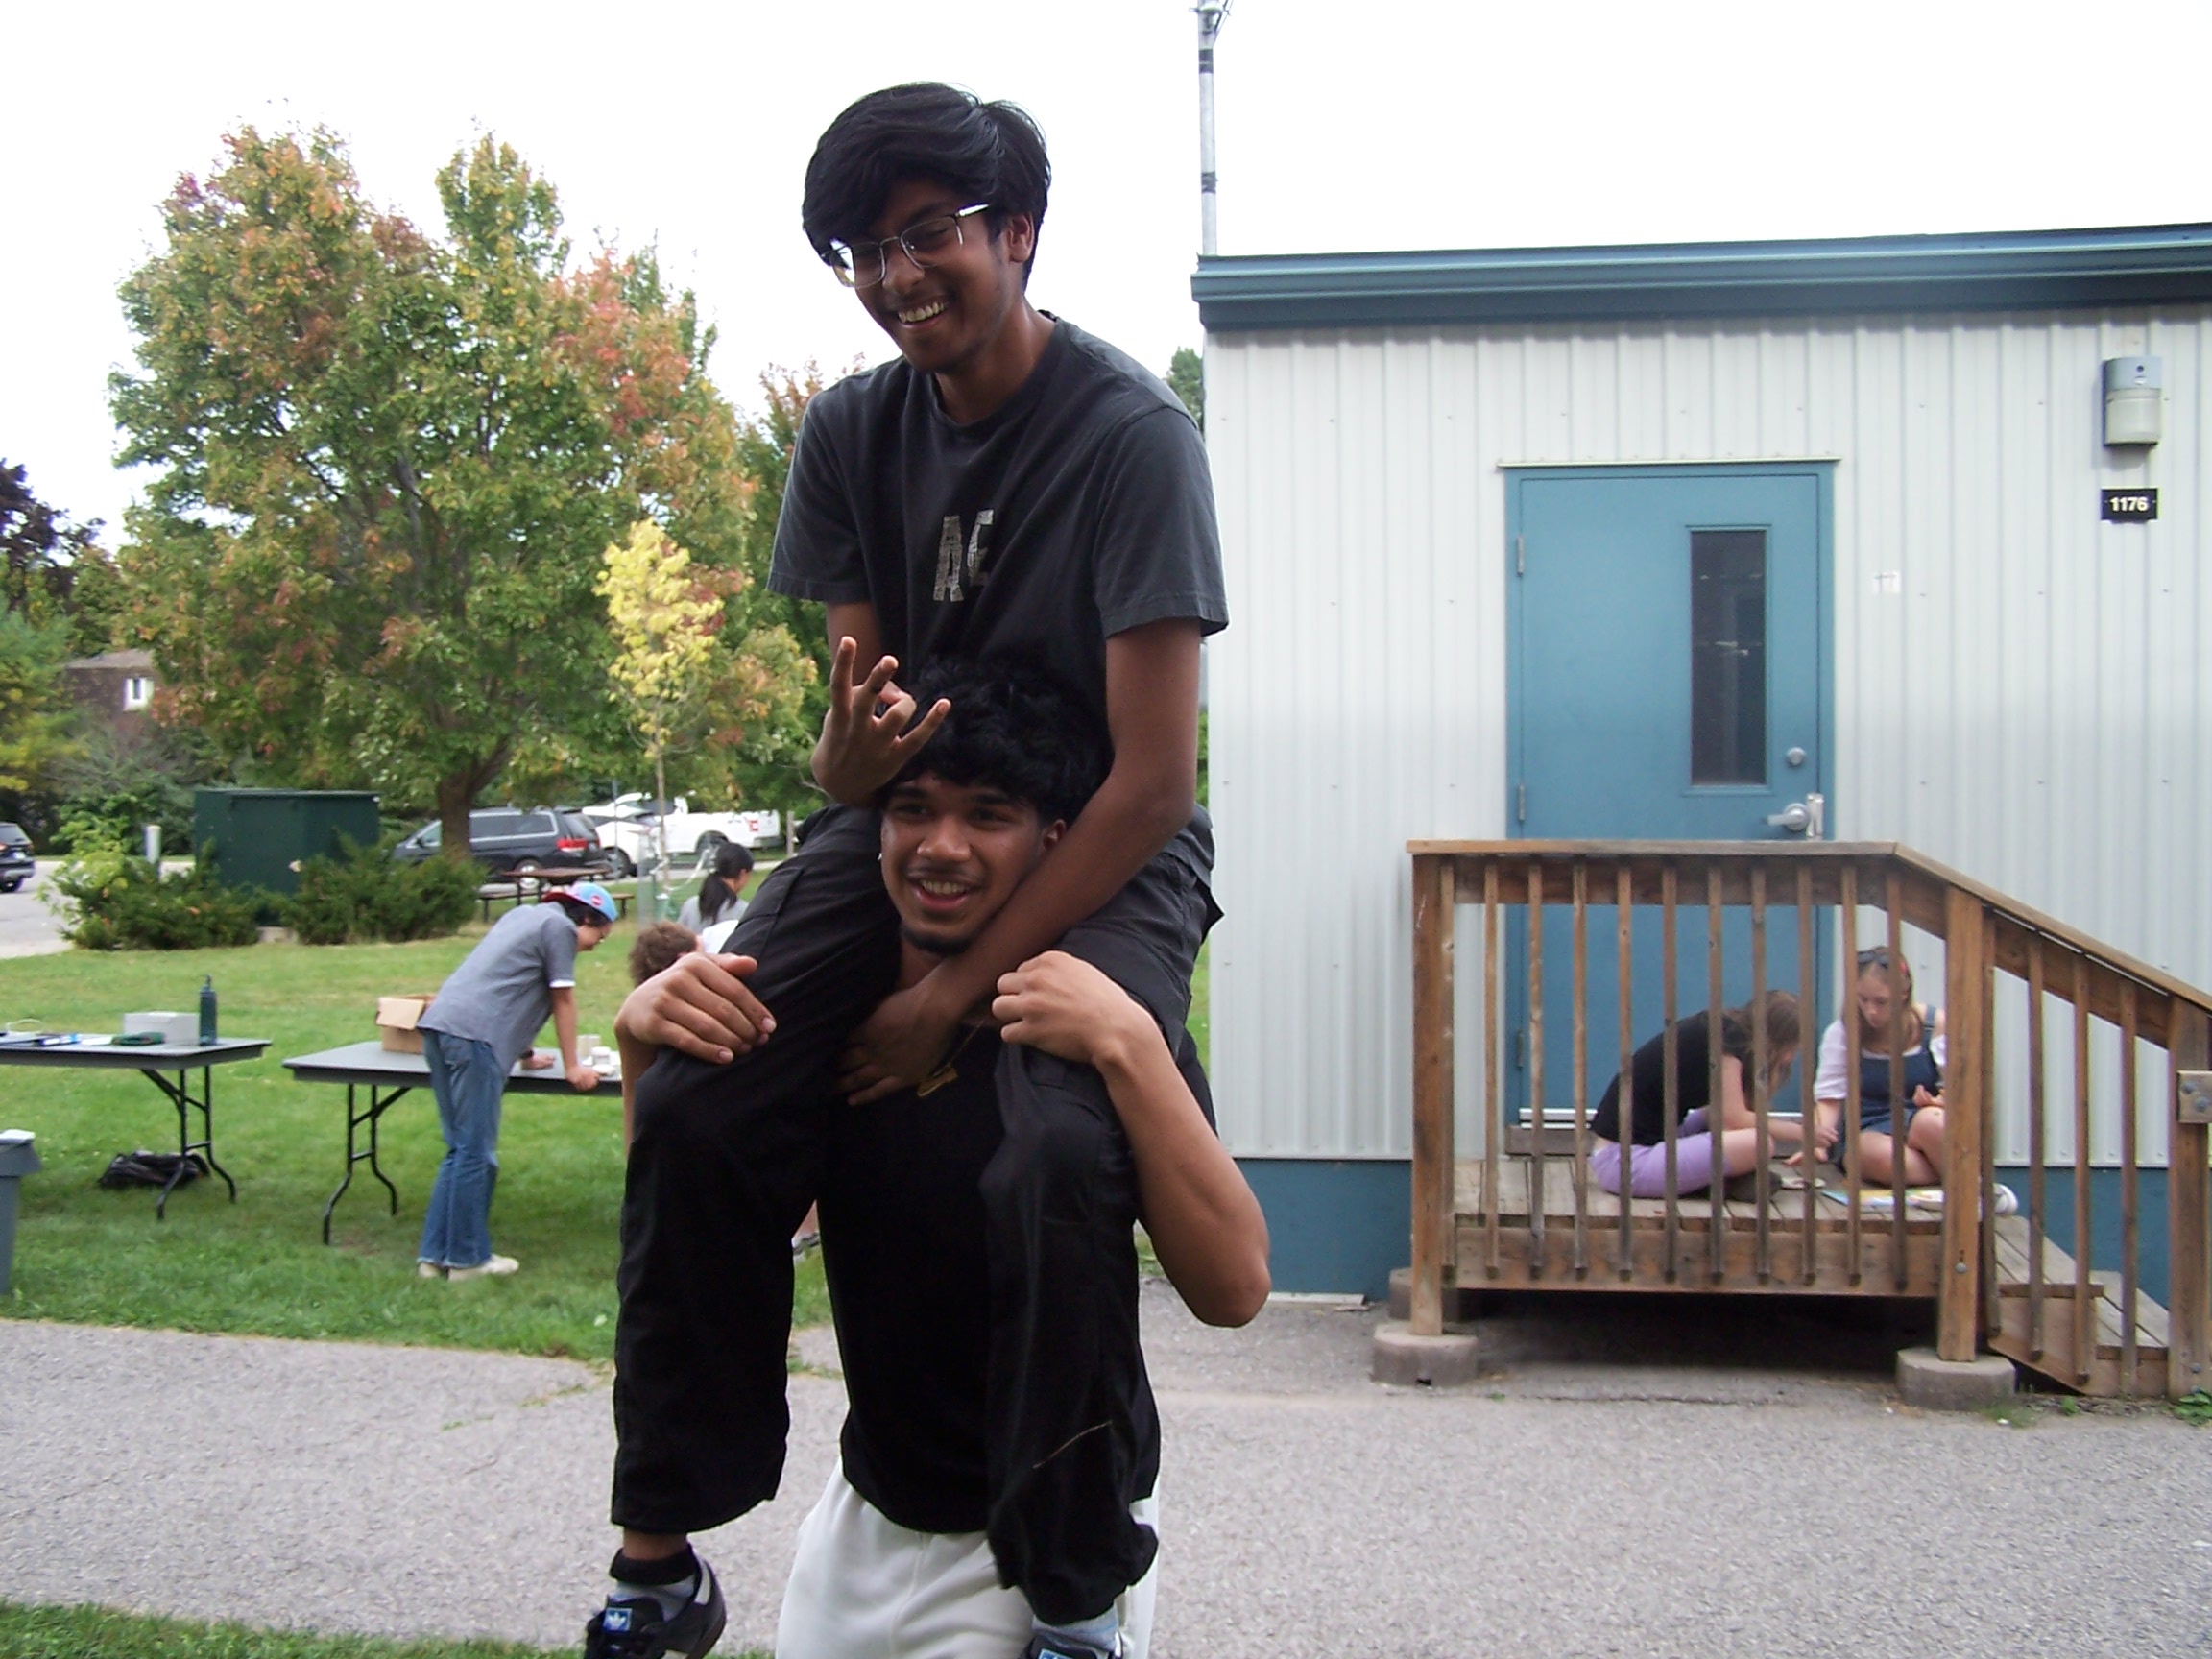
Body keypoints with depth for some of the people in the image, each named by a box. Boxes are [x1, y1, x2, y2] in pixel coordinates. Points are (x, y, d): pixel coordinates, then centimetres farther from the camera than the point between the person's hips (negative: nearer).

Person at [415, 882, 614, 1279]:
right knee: (476, 1153, -2)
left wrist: (525, 1053, 45)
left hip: (440, 1024, 9)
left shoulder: (524, 916, 27)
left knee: (462, 1150, 13)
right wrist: (572, 1067, 13)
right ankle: (468, 1258, 3)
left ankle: (434, 1254, 15)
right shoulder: (560, 927, 1)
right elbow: (563, 1002, 4)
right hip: (473, 1035, -9)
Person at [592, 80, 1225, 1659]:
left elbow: (1154, 778, -20)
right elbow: (852, 751, 2)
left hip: (1106, 853, -4)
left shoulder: (1133, 433, -18)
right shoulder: (854, 431, -1)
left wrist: (960, 989, -20)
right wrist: (855, 746, -24)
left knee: (1050, 1159, -32)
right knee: (698, 1100, -18)